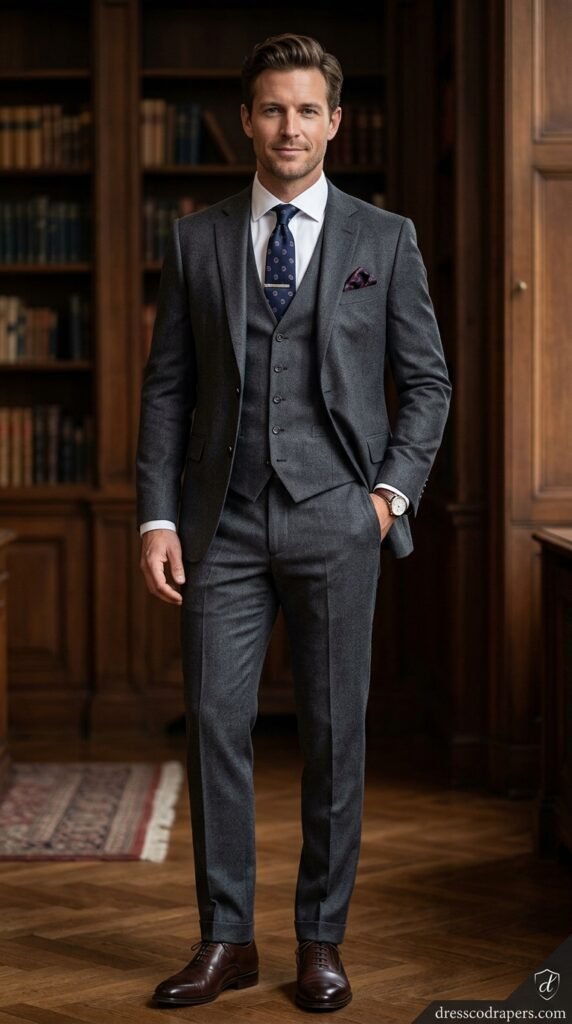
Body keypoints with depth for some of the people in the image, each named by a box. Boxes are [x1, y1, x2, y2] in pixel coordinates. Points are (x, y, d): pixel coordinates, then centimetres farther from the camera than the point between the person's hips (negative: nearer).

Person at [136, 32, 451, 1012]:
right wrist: (158, 515, -1)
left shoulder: (385, 239, 6)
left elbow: (427, 379, 8)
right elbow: (167, 387, 7)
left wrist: (395, 490, -4)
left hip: (336, 521, -1)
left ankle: (321, 940, 17)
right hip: (224, 522, 1)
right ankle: (226, 939, 13)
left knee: (334, 732, 4)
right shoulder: (197, 241, 9)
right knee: (214, 722, 0)